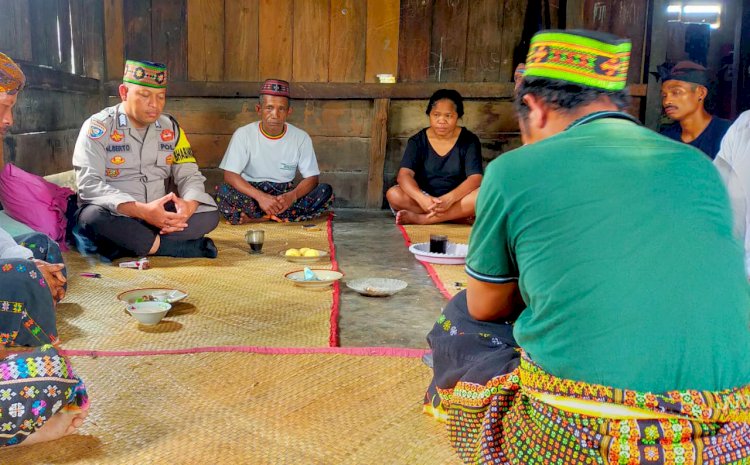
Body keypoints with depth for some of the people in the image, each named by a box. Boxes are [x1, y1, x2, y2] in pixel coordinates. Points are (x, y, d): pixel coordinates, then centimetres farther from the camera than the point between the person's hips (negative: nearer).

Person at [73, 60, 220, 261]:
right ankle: (183, 247, -27)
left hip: (159, 216, 4)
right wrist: (142, 211, -32)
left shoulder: (170, 127, 7)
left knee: (209, 213, -17)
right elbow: (89, 184, -18)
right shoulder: (98, 127, -7)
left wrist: (188, 205, -21)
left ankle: (128, 245, -24)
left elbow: (189, 175, 4)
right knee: (93, 217, -36)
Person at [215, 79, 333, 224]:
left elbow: (312, 178, -4)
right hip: (251, 194, -2)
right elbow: (230, 175, -14)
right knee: (223, 192, -32)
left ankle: (255, 217, -25)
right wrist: (260, 197, -30)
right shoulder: (243, 134, -7)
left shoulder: (301, 138, -3)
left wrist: (292, 196, -26)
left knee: (325, 191, -24)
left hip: (285, 195, 3)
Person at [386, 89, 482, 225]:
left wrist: (449, 198, -34)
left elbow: (475, 178, -15)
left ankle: (419, 218, -31)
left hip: (457, 199, 0)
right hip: (426, 199, 1)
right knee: (393, 194, -28)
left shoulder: (469, 140, -3)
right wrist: (422, 198, -36)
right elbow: (404, 175, -15)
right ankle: (457, 215, -26)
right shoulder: (417, 141, -1)